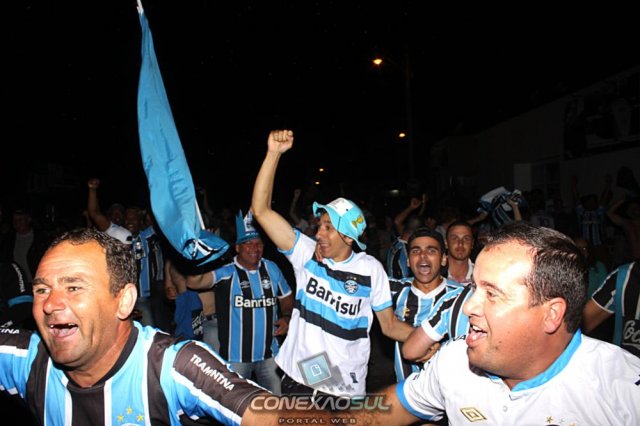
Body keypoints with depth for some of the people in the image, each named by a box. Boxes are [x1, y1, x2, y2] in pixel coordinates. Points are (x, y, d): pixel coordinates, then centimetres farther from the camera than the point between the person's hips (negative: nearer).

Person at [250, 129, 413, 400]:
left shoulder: (370, 269, -7)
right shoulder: (306, 253, -5)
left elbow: (389, 324, 0)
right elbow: (261, 209, -10)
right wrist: (273, 154, -17)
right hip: (296, 380, 2)